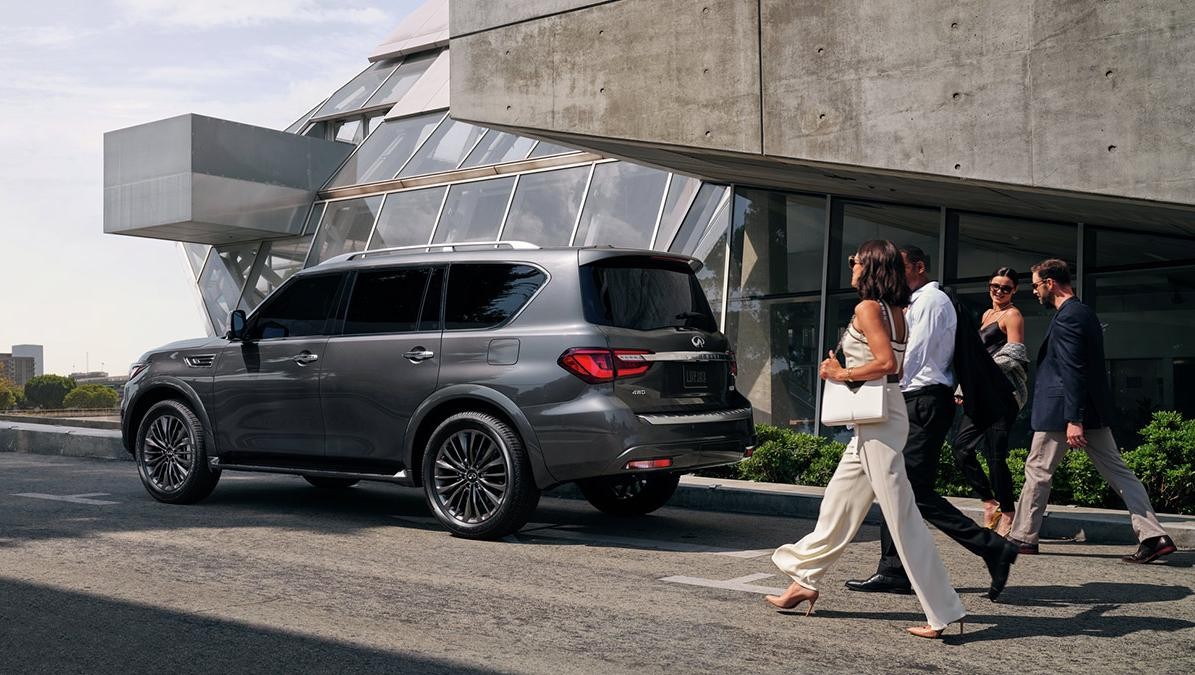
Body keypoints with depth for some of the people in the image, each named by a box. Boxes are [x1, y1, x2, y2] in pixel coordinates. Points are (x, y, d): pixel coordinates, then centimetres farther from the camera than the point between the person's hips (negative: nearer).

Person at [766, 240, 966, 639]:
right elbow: (893, 365, 14)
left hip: (878, 419, -10)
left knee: (901, 515, -8)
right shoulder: (894, 312, 14)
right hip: (875, 419, 10)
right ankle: (805, 582, 29)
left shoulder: (867, 308, -12)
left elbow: (886, 363, -23)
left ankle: (943, 614, -5)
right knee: (838, 502, 17)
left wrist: (842, 374, -11)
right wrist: (842, 371, 12)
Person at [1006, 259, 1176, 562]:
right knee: (1117, 471, 6)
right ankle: (1154, 536, 1)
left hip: (1061, 411, -9)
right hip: (1094, 411, 9)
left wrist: (1073, 420, -25)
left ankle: (1023, 537, 13)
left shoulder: (1066, 318, -15)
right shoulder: (1086, 313, 15)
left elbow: (1072, 372, -22)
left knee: (1038, 470, 4)